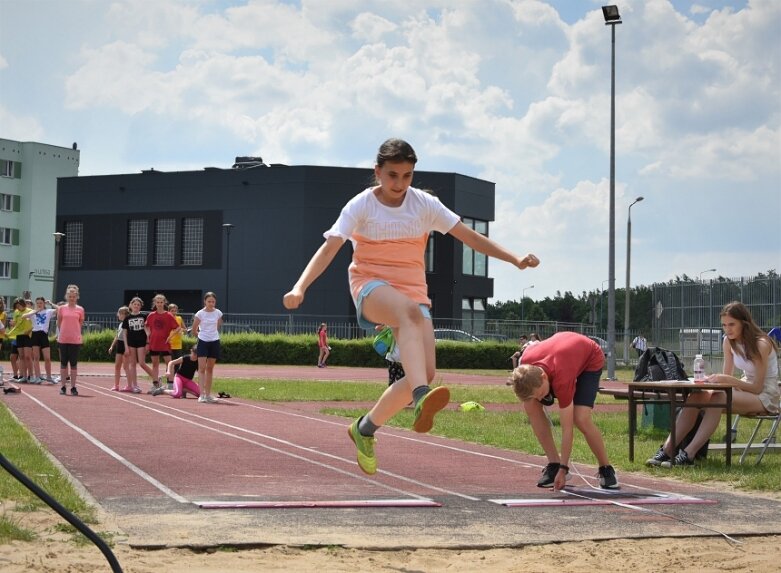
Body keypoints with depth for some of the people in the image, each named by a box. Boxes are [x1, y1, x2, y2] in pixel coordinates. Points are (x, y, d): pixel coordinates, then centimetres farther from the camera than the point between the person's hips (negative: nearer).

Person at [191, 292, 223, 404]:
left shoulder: (218, 313, 1)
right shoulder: (200, 314, -8)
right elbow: (194, 330, 0)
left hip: (214, 342, 3)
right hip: (203, 342, -3)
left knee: (210, 369, 10)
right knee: (202, 368, -10)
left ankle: (208, 394, 16)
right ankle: (202, 395, -14)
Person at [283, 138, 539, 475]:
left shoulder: (425, 204, 4)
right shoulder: (361, 206, -4)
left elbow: (470, 236, 5)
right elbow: (329, 247, -15)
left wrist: (516, 260, -3)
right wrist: (300, 287, -30)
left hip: (413, 291, 4)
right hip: (371, 285, -4)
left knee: (426, 371, -14)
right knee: (410, 312, -40)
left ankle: (365, 428, 9)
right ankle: (421, 398, -61)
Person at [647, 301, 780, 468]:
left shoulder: (761, 344, -19)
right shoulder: (729, 341, 2)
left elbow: (757, 387, -19)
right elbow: (727, 376, 5)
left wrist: (728, 380, -32)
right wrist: (716, 379, -19)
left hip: (766, 396, -7)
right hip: (745, 390, 7)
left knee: (719, 398, -35)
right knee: (697, 396, -19)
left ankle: (688, 454, -41)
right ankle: (667, 449, -28)